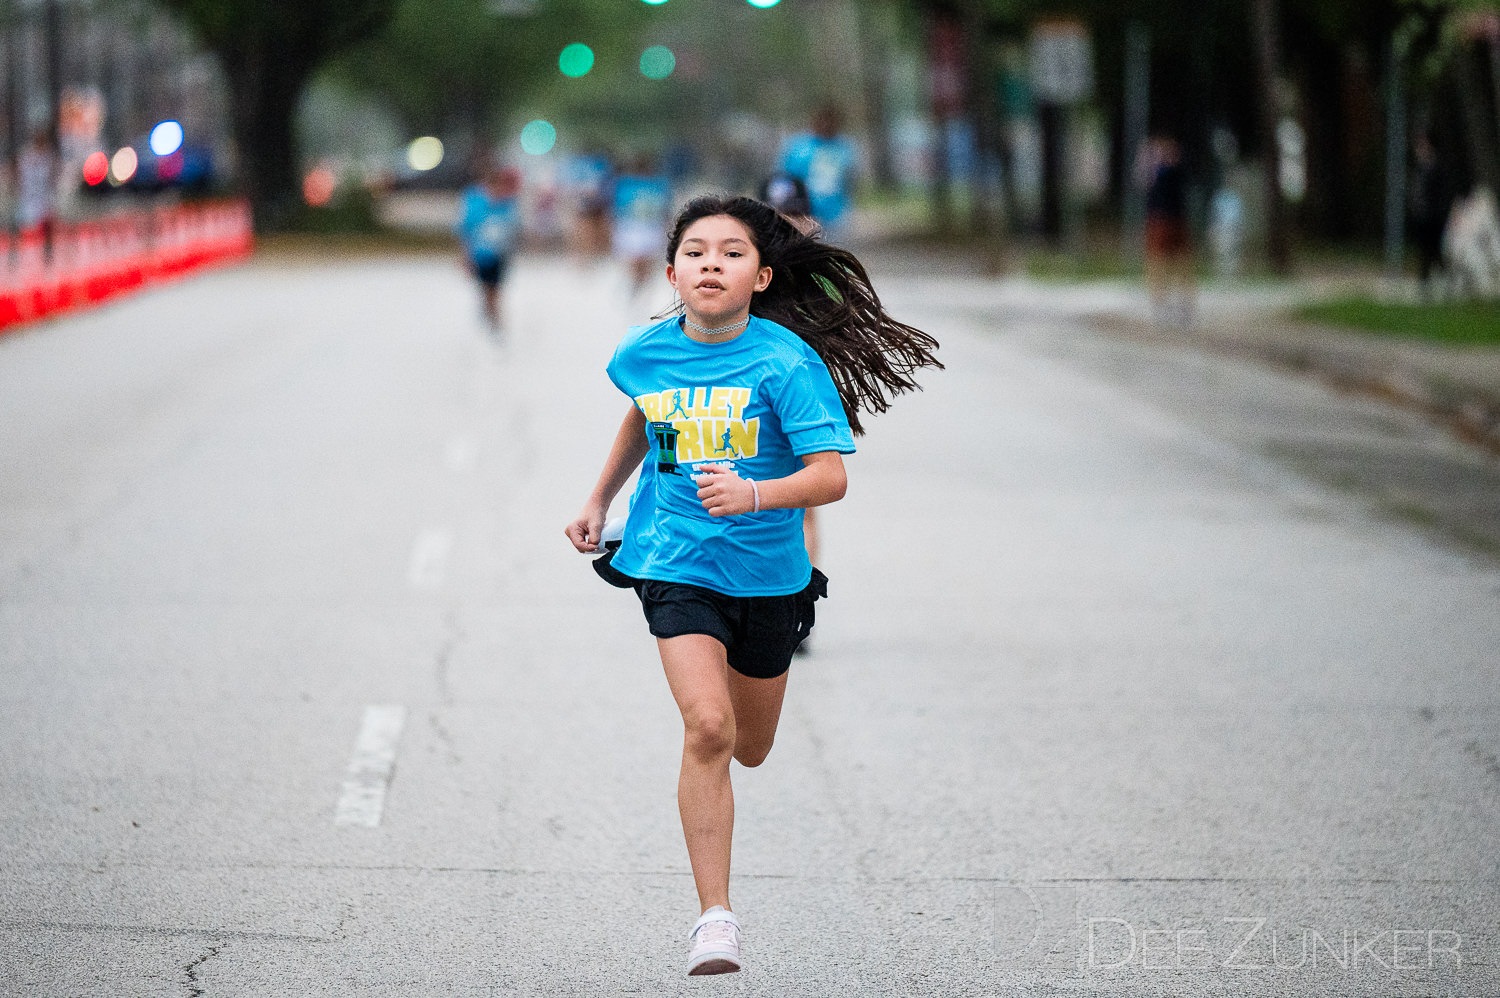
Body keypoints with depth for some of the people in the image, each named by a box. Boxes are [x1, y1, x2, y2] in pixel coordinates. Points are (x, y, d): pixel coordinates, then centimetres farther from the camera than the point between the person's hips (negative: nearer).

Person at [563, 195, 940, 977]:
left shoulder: (786, 362, -16)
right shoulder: (646, 352, -5)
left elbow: (831, 475, -23)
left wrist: (753, 495, -39)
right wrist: (599, 501, 25)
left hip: (767, 569, 0)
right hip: (675, 562, 0)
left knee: (749, 748, 17)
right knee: (707, 728, -20)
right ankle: (714, 919, -16)